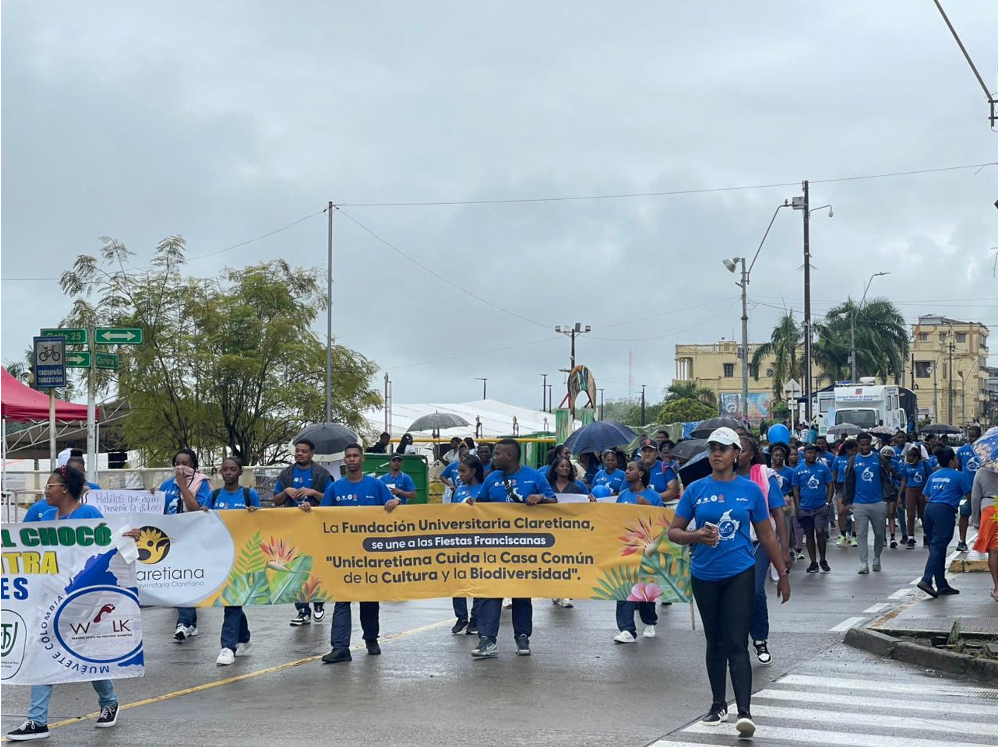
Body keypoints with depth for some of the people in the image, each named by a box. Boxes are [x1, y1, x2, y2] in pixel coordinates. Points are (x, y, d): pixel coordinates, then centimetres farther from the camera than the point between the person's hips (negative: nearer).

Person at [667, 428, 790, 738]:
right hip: (704, 577, 2)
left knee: (736, 643, -11)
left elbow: (767, 536, 8)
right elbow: (674, 531, 4)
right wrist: (696, 536, -17)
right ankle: (719, 705, 25)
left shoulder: (751, 490, 0)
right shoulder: (696, 489, 1)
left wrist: (782, 574, 9)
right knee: (715, 642, 14)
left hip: (739, 575, -2)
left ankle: (744, 712, -14)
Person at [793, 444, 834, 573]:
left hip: (821, 507, -2)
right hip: (805, 508, 2)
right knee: (809, 535, 7)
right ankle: (813, 563, 14)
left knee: (819, 532, -13)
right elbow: (796, 490, 7)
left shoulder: (823, 468, 1)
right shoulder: (799, 470, 4)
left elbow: (830, 486, 3)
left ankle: (823, 560, 4)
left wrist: (828, 503, -7)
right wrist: (798, 508, 1)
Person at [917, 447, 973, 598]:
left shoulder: (934, 476, 19)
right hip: (945, 510, -7)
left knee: (935, 546, 9)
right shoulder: (959, 475, 1)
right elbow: (970, 494, 3)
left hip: (929, 508, 7)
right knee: (938, 547, -11)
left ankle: (942, 585, 12)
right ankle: (926, 580, -24)